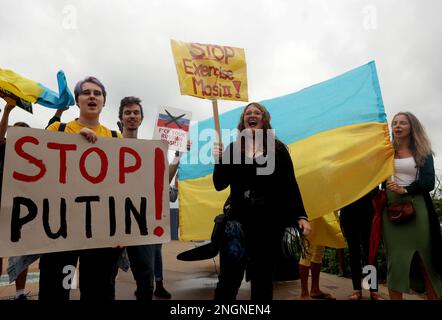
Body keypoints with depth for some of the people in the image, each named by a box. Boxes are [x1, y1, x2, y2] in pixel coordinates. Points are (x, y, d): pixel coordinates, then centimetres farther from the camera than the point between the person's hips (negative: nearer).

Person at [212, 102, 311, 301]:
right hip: (239, 219, 1)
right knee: (228, 278, -7)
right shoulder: (233, 148, 6)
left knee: (262, 277, 10)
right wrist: (219, 161, -14)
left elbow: (290, 185, 2)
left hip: (270, 221, 0)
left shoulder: (277, 149, 4)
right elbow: (219, 185, 3)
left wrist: (300, 216, -8)